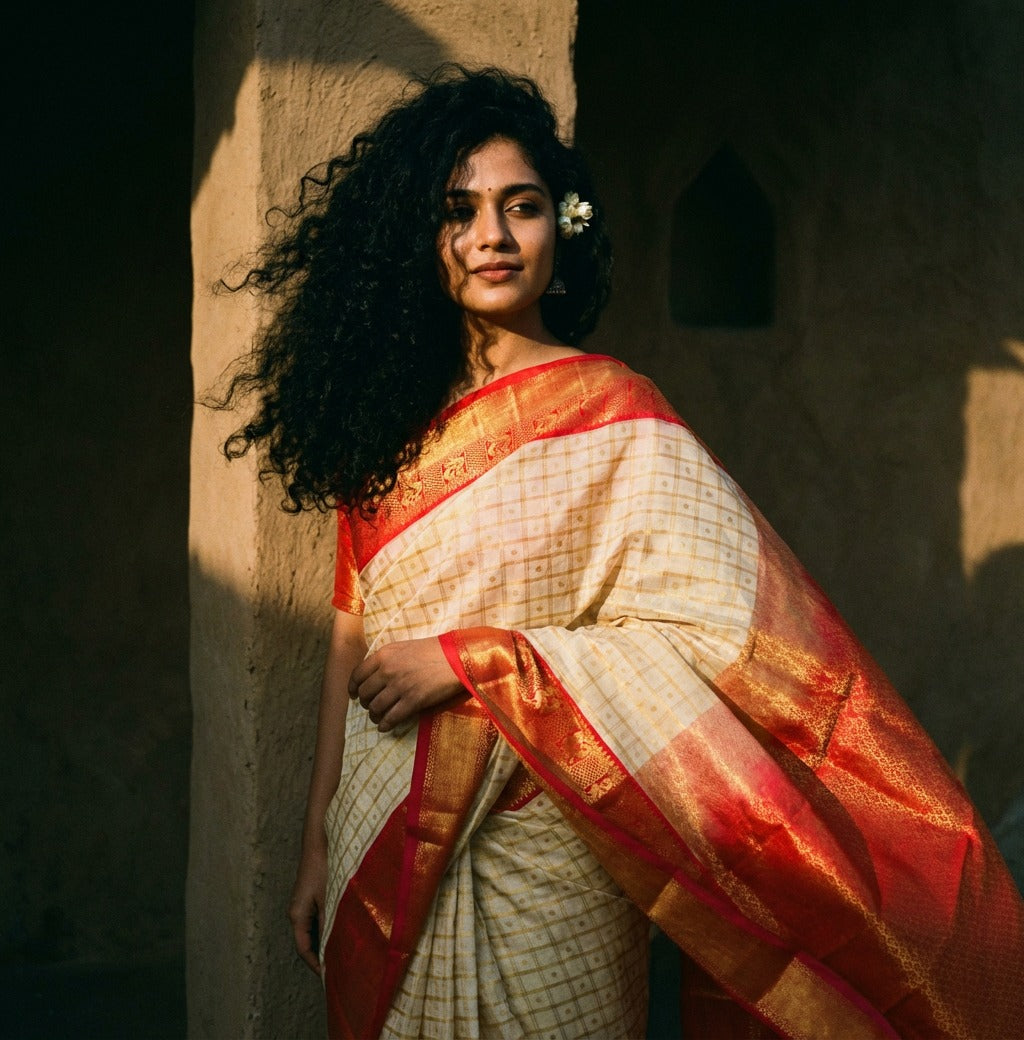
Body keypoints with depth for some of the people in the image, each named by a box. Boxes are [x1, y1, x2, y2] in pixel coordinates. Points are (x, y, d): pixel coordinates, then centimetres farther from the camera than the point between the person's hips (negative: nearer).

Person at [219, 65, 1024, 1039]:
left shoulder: (610, 413, -8)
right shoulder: (391, 418, 6)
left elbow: (714, 630, -19)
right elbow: (352, 633, 7)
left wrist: (467, 660, -20)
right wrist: (317, 844, 6)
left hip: (534, 863, -4)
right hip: (381, 859, 5)